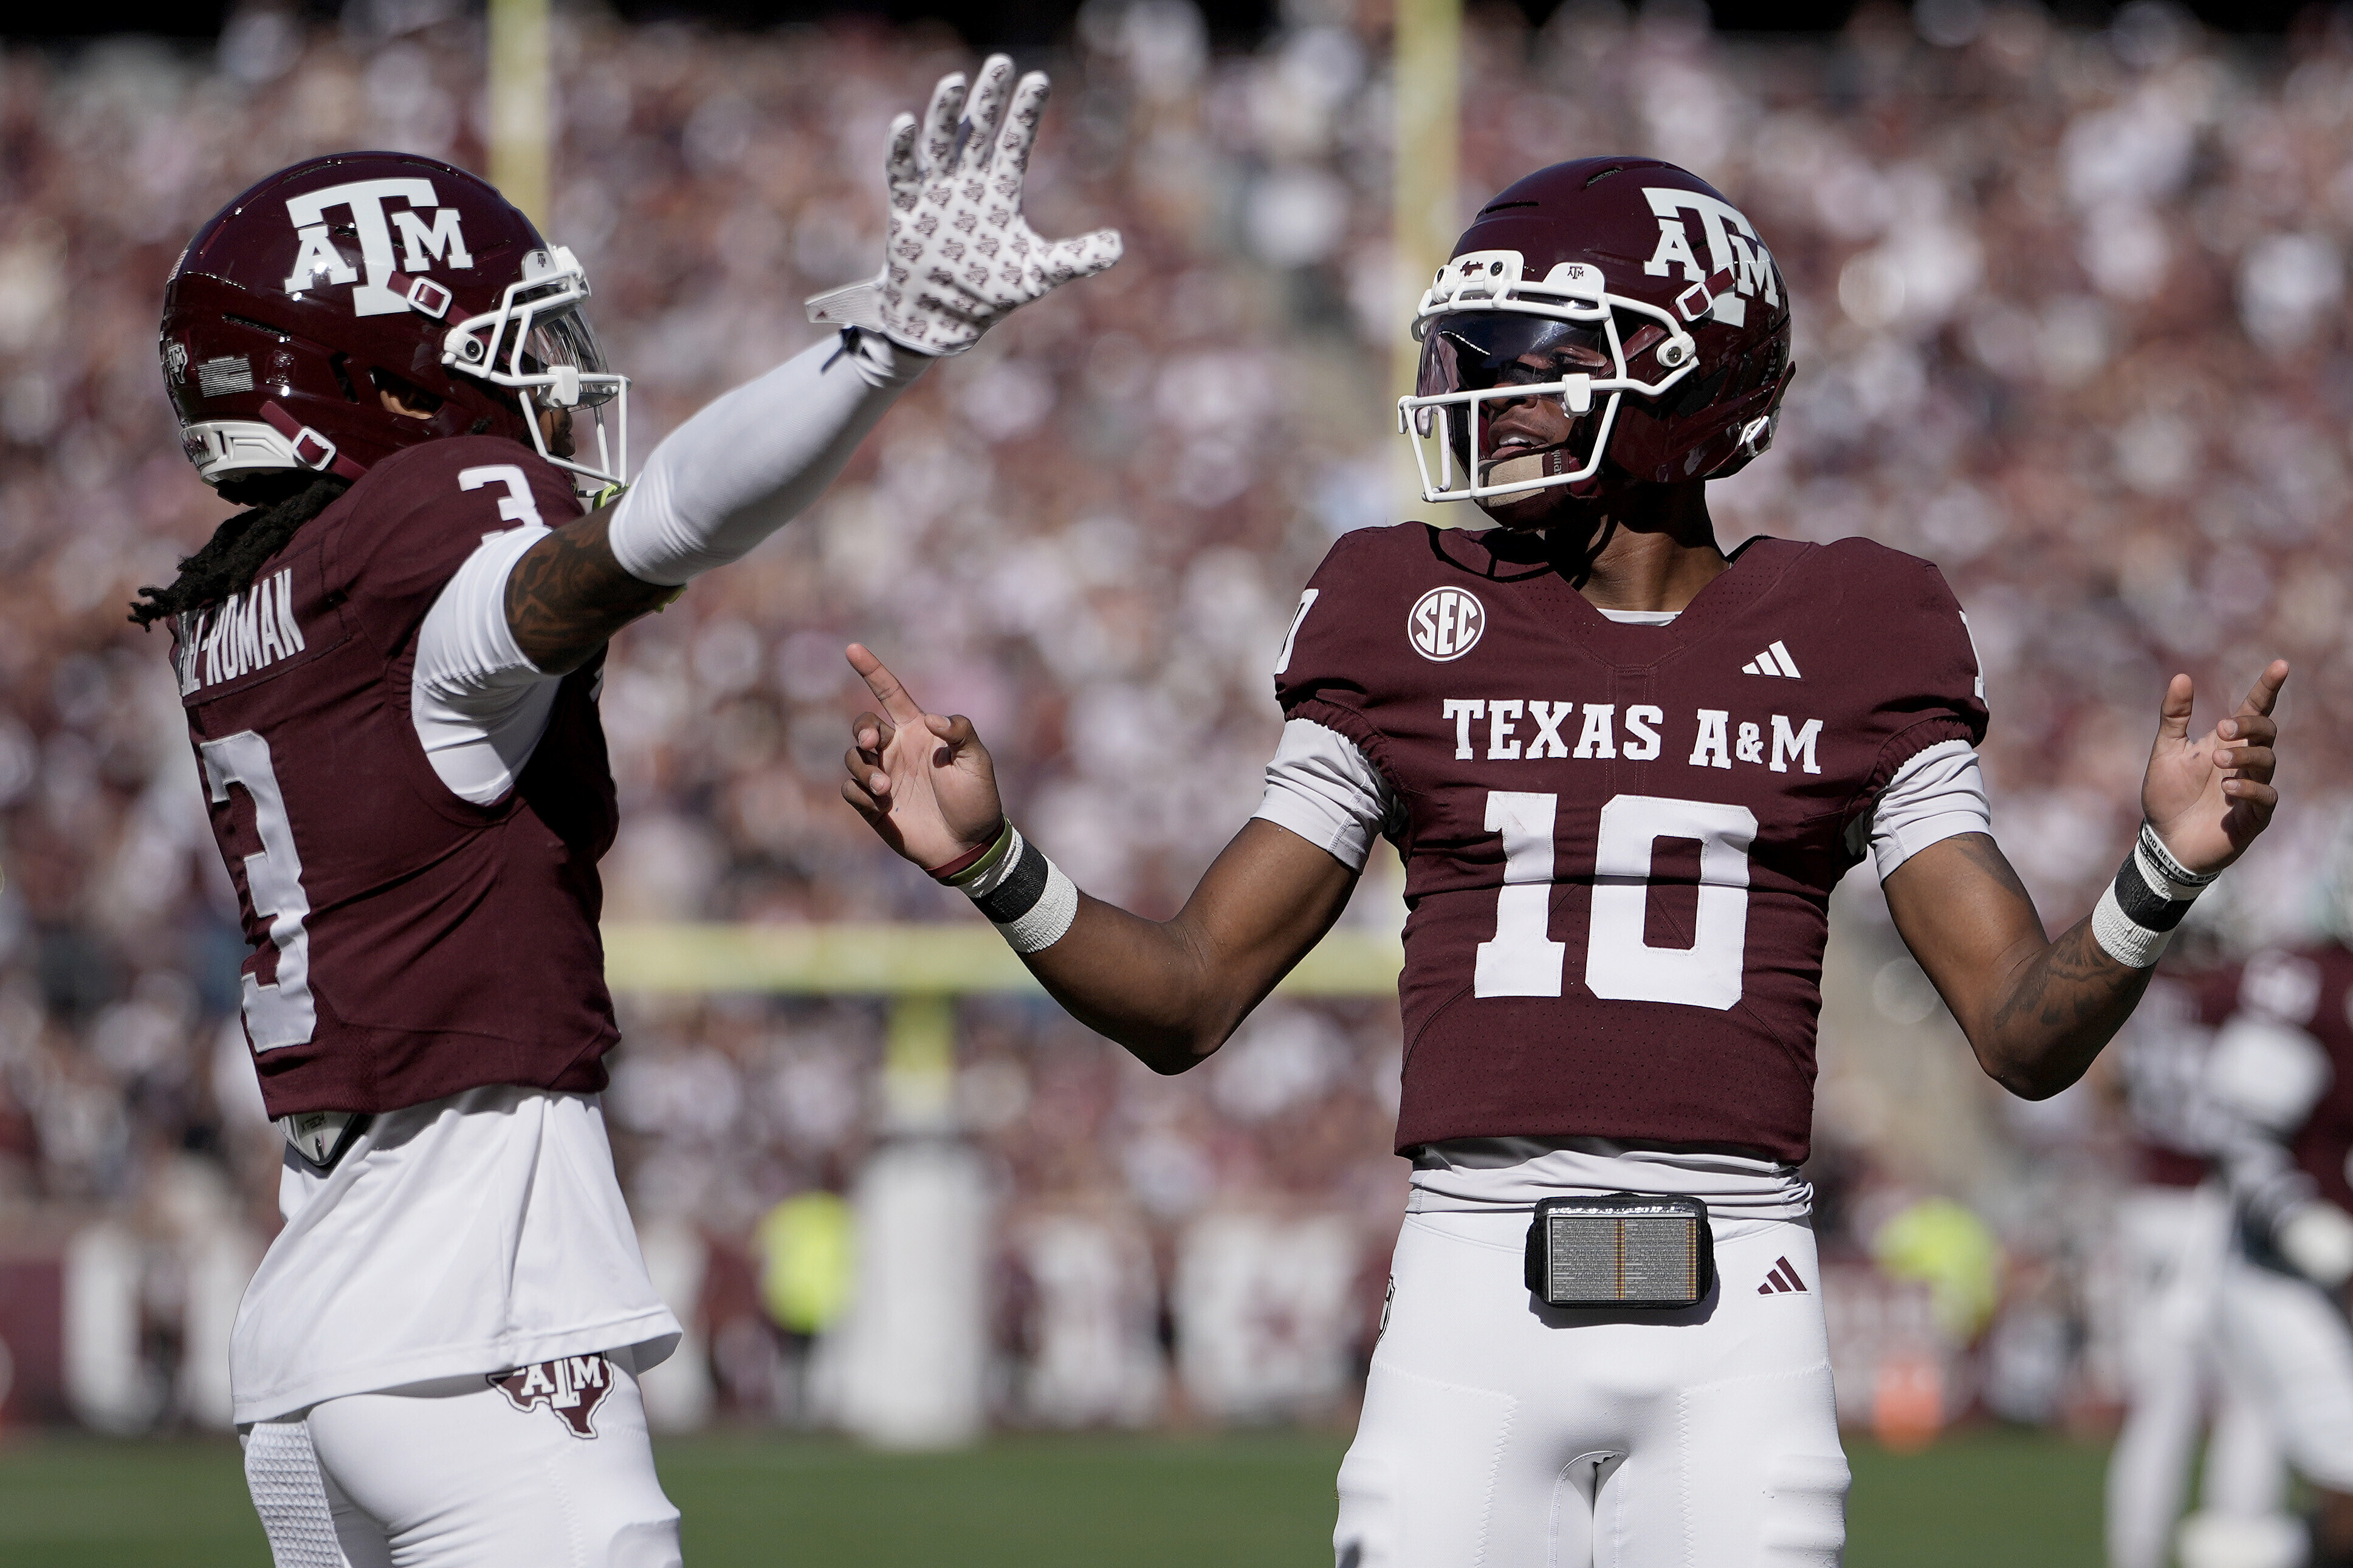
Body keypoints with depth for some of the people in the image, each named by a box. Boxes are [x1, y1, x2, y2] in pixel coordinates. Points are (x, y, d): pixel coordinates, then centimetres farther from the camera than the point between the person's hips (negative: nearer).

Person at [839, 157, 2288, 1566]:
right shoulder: (1413, 629, 10)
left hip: (1735, 1317, -1)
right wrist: (992, 863, -5)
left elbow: (2032, 1035, 5)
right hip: (1476, 1297, 1)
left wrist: (2162, 880, -14)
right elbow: (1189, 1003, 11)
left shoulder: (1841, 646, 8)